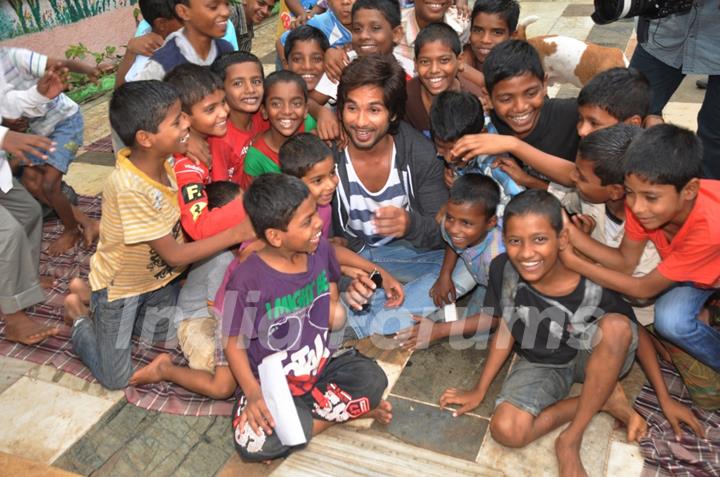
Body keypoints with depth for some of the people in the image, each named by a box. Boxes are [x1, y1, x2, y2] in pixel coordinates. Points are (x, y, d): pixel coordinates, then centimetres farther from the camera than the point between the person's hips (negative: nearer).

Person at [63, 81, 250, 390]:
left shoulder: (166, 161, -15)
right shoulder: (130, 188, -37)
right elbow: (174, 255, -29)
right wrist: (236, 233, -28)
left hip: (158, 277, 6)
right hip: (120, 284, -6)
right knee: (116, 380, 6)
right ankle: (81, 315, 26)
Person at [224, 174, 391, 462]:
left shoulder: (320, 249, -7)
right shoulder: (247, 280, -22)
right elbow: (234, 343, -11)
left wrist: (337, 309, -15)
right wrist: (253, 394, -22)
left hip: (322, 366, 3)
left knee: (372, 379, -22)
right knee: (251, 442, -28)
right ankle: (349, 409, -11)